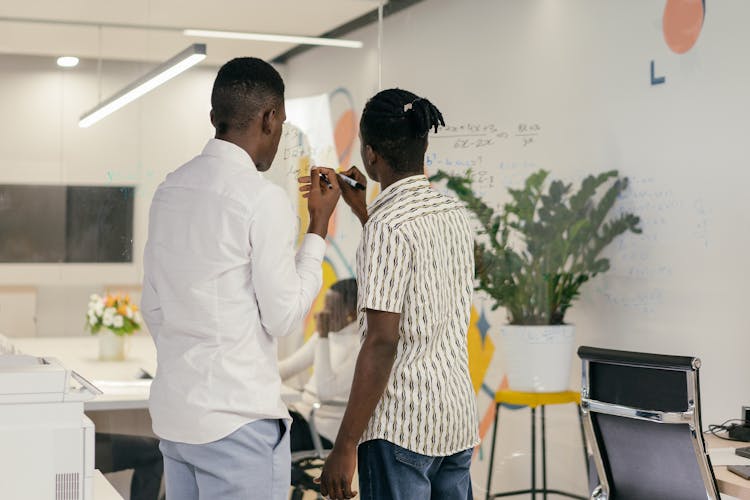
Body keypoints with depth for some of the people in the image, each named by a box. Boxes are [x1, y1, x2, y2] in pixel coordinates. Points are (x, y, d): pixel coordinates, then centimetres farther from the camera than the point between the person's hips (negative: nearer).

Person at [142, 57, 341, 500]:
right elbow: (284, 317, -11)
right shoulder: (264, 199, -15)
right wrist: (319, 227, -3)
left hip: (173, 412, 8)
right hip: (238, 418, -7)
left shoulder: (171, 189, 8)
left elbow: (153, 307, 13)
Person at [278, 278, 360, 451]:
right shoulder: (330, 333, 8)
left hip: (324, 429, -8)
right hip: (304, 411, 8)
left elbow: (326, 391, -25)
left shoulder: (360, 345, -17)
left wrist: (323, 336, -25)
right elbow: (291, 365, 12)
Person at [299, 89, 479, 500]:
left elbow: (381, 342, -19)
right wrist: (360, 208, 29)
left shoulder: (388, 227, -15)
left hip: (402, 423, -8)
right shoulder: (455, 215, 9)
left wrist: (344, 447, -16)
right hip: (458, 417, 8)